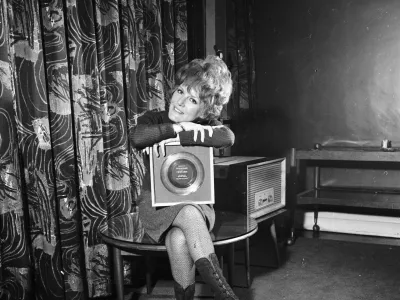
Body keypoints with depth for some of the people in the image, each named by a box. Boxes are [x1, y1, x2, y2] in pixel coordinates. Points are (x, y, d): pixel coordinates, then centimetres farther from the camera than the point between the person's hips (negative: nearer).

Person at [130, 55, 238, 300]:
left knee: (179, 240, -35)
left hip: (196, 202, 1)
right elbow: (138, 137, -26)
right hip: (156, 204, 0)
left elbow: (227, 137, -27)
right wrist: (180, 127, -23)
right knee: (190, 215, -35)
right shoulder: (154, 119, -1)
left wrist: (177, 139, -29)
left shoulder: (206, 124, 0)